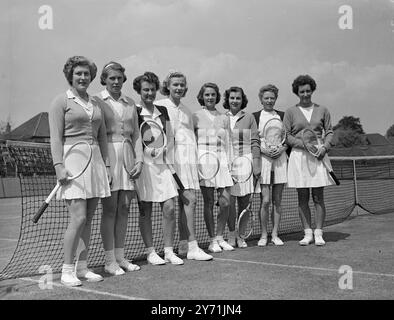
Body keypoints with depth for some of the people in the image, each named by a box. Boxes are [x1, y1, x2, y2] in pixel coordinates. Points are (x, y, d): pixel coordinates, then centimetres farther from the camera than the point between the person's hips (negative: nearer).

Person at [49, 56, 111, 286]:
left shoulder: (96, 103, 17)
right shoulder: (62, 101, 1)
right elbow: (56, 137, -6)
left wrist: (106, 165, 13)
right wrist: (59, 165, -15)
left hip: (95, 160, 6)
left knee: (88, 219, 7)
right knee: (78, 218, -11)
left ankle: (82, 267, 16)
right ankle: (67, 270, 2)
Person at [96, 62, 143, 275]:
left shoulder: (130, 103, 15)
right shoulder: (97, 101, 0)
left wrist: (139, 160, 4)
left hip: (127, 156, 5)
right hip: (107, 155, -5)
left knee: (124, 208, 7)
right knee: (110, 209, -3)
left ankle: (120, 257, 18)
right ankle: (109, 261, 7)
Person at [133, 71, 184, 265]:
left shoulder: (162, 111, 14)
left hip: (162, 162, 4)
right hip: (143, 163, -4)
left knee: (170, 207, -1)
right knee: (145, 210, 2)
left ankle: (169, 251, 10)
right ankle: (150, 252, 13)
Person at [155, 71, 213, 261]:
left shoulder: (186, 110, 22)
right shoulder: (160, 106, 2)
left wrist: (195, 159, 17)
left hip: (189, 156, 6)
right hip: (172, 156, -6)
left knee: (185, 202, 3)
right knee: (189, 199, -12)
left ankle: (184, 245, 11)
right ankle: (192, 247, -6)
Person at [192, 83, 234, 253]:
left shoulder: (223, 118, 15)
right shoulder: (196, 116, 4)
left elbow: (227, 142, 17)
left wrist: (230, 161, 9)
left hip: (222, 159, 3)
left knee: (225, 202, -3)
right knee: (209, 202, -1)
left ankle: (220, 237, 13)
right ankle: (212, 240, 10)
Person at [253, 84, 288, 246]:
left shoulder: (282, 116, 13)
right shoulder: (255, 116, 4)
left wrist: (283, 148, -4)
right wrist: (262, 149, -12)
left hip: (280, 159, 3)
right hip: (262, 159, -3)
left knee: (277, 200, 5)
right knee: (265, 200, -7)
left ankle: (275, 234, 13)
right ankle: (263, 235, 5)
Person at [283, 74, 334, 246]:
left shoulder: (322, 110, 10)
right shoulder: (291, 111, 6)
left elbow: (329, 131, 11)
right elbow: (286, 135, 2)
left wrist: (324, 147, -8)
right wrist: (303, 144, -12)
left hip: (318, 156, 0)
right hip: (298, 155, 0)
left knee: (318, 197, 0)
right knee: (302, 198, 3)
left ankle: (318, 233, 6)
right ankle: (307, 233, 11)